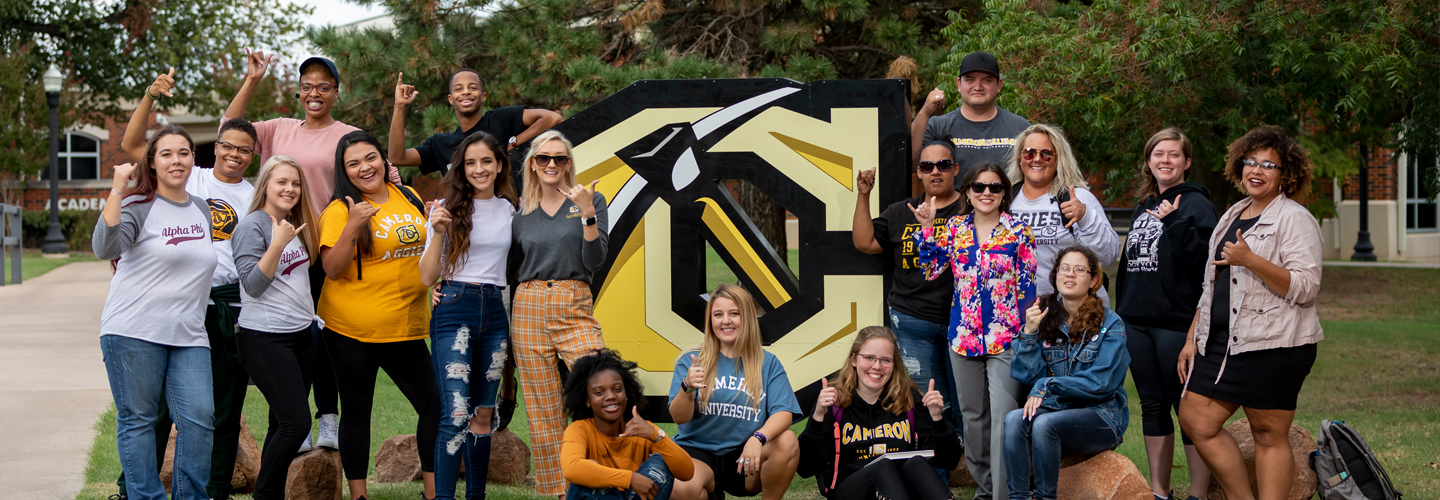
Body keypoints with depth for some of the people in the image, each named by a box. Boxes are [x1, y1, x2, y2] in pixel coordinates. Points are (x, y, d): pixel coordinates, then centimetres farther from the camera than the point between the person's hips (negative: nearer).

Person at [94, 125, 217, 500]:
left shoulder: (202, 210, 16)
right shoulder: (138, 206, -4)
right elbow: (105, 248, -22)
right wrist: (117, 190, -26)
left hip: (188, 335, 5)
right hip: (134, 330, -5)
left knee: (199, 418, -5)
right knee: (137, 419, 0)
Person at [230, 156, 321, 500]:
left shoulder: (295, 225, 14)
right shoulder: (252, 226, -10)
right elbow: (253, 285, -15)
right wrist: (279, 243, -23)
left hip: (300, 334, 8)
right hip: (265, 339, -8)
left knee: (283, 423, 8)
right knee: (297, 422, -14)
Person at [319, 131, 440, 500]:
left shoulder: (408, 198, 8)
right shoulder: (340, 210, -9)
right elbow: (332, 269, -16)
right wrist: (352, 226, -27)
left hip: (406, 327, 5)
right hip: (352, 330, -5)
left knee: (434, 405, 5)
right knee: (357, 412, 5)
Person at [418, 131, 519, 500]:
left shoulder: (511, 209, 11)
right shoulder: (448, 209, -1)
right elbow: (427, 277, -5)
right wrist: (438, 233, -17)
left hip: (495, 312, 5)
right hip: (455, 309, -4)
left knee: (483, 415, 9)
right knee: (456, 415, -15)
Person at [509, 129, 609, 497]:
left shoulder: (589, 201, 4)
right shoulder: (521, 211, 11)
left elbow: (595, 261, -5)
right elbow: (511, 267, 16)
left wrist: (588, 214, -16)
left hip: (575, 308, -2)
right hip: (530, 308, 3)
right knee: (543, 410, 3)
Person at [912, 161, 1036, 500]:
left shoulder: (1017, 231, -1)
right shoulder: (954, 228, 9)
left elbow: (1028, 285, 0)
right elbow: (931, 270, 6)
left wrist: (1025, 334, -4)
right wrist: (926, 228, -1)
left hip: (1006, 339, -4)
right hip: (963, 337, 4)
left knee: (1003, 418, -12)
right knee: (972, 416, 13)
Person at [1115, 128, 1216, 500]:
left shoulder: (1195, 204, -5)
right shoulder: (1143, 207, 17)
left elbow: (1201, 259, -18)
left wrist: (1175, 221, -23)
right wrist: (1121, 312, 20)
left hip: (1177, 323, -7)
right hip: (1137, 323, 7)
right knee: (1152, 406, 12)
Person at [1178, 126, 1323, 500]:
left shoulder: (1294, 219, -6)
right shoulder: (1232, 216, 19)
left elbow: (1306, 287, -17)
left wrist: (1250, 260, -24)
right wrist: (1192, 337, 19)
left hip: (1273, 345, -8)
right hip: (1221, 342, 8)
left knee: (1269, 435, -4)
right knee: (1195, 420, 3)